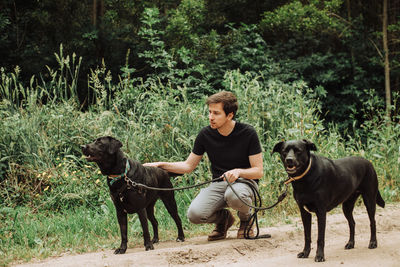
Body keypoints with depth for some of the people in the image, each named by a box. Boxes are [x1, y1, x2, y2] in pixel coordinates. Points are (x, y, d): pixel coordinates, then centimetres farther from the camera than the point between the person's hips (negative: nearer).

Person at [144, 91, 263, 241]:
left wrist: (238, 171, -30)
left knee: (234, 195, -40)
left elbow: (258, 171, -10)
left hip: (245, 181, -3)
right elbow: (188, 166, 7)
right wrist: (161, 165, -7)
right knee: (194, 214, -25)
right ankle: (223, 218, 11)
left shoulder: (247, 133, -12)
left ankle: (246, 219, -3)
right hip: (219, 183, 3)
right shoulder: (206, 134, -3)